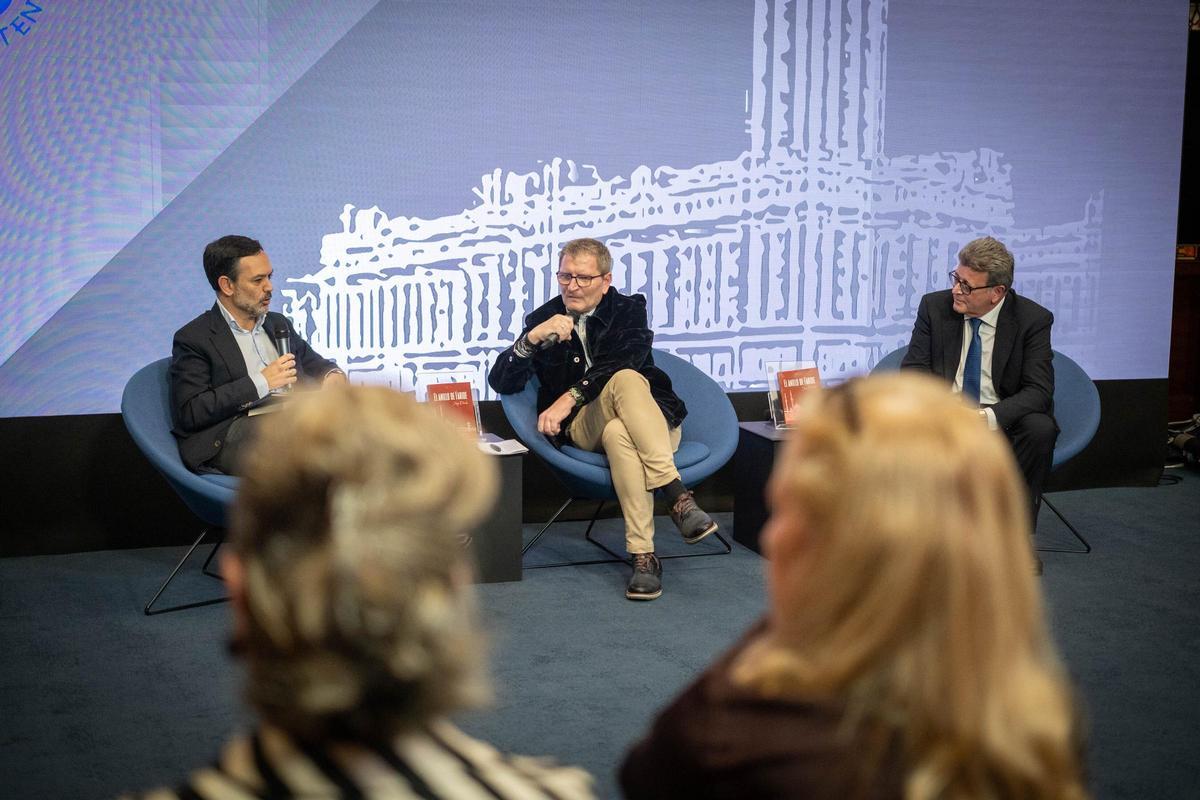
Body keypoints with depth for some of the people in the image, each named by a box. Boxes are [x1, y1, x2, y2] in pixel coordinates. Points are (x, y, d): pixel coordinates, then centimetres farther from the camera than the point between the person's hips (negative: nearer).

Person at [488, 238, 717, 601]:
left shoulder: (629, 310, 9)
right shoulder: (543, 319, 11)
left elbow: (625, 358, -13)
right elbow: (501, 383, 1)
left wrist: (571, 397, -24)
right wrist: (533, 338, -15)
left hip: (650, 423, 0)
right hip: (583, 427, 0)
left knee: (617, 434, -38)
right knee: (626, 380, -34)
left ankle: (643, 554, -41)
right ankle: (676, 496, -43)